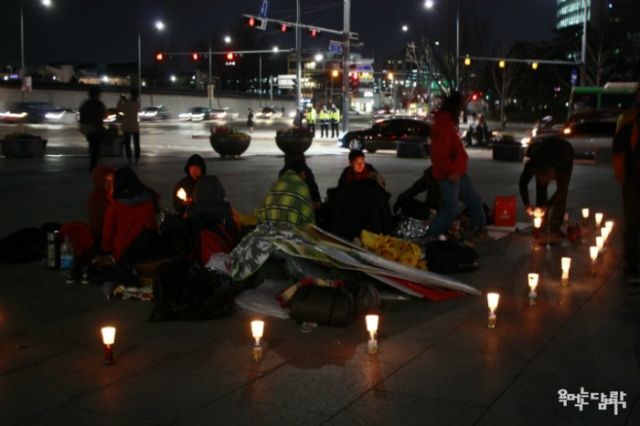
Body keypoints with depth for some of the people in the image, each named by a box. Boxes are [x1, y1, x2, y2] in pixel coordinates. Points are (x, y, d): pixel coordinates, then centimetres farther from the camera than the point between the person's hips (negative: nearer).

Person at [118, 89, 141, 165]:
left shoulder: (127, 104, -15)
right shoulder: (138, 104, -3)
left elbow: (119, 109, -5)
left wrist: (121, 100, 5)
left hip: (126, 126, -3)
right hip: (135, 127, 3)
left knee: (127, 143, 5)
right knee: (136, 144, 9)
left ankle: (129, 158, 1)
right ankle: (137, 159, 7)